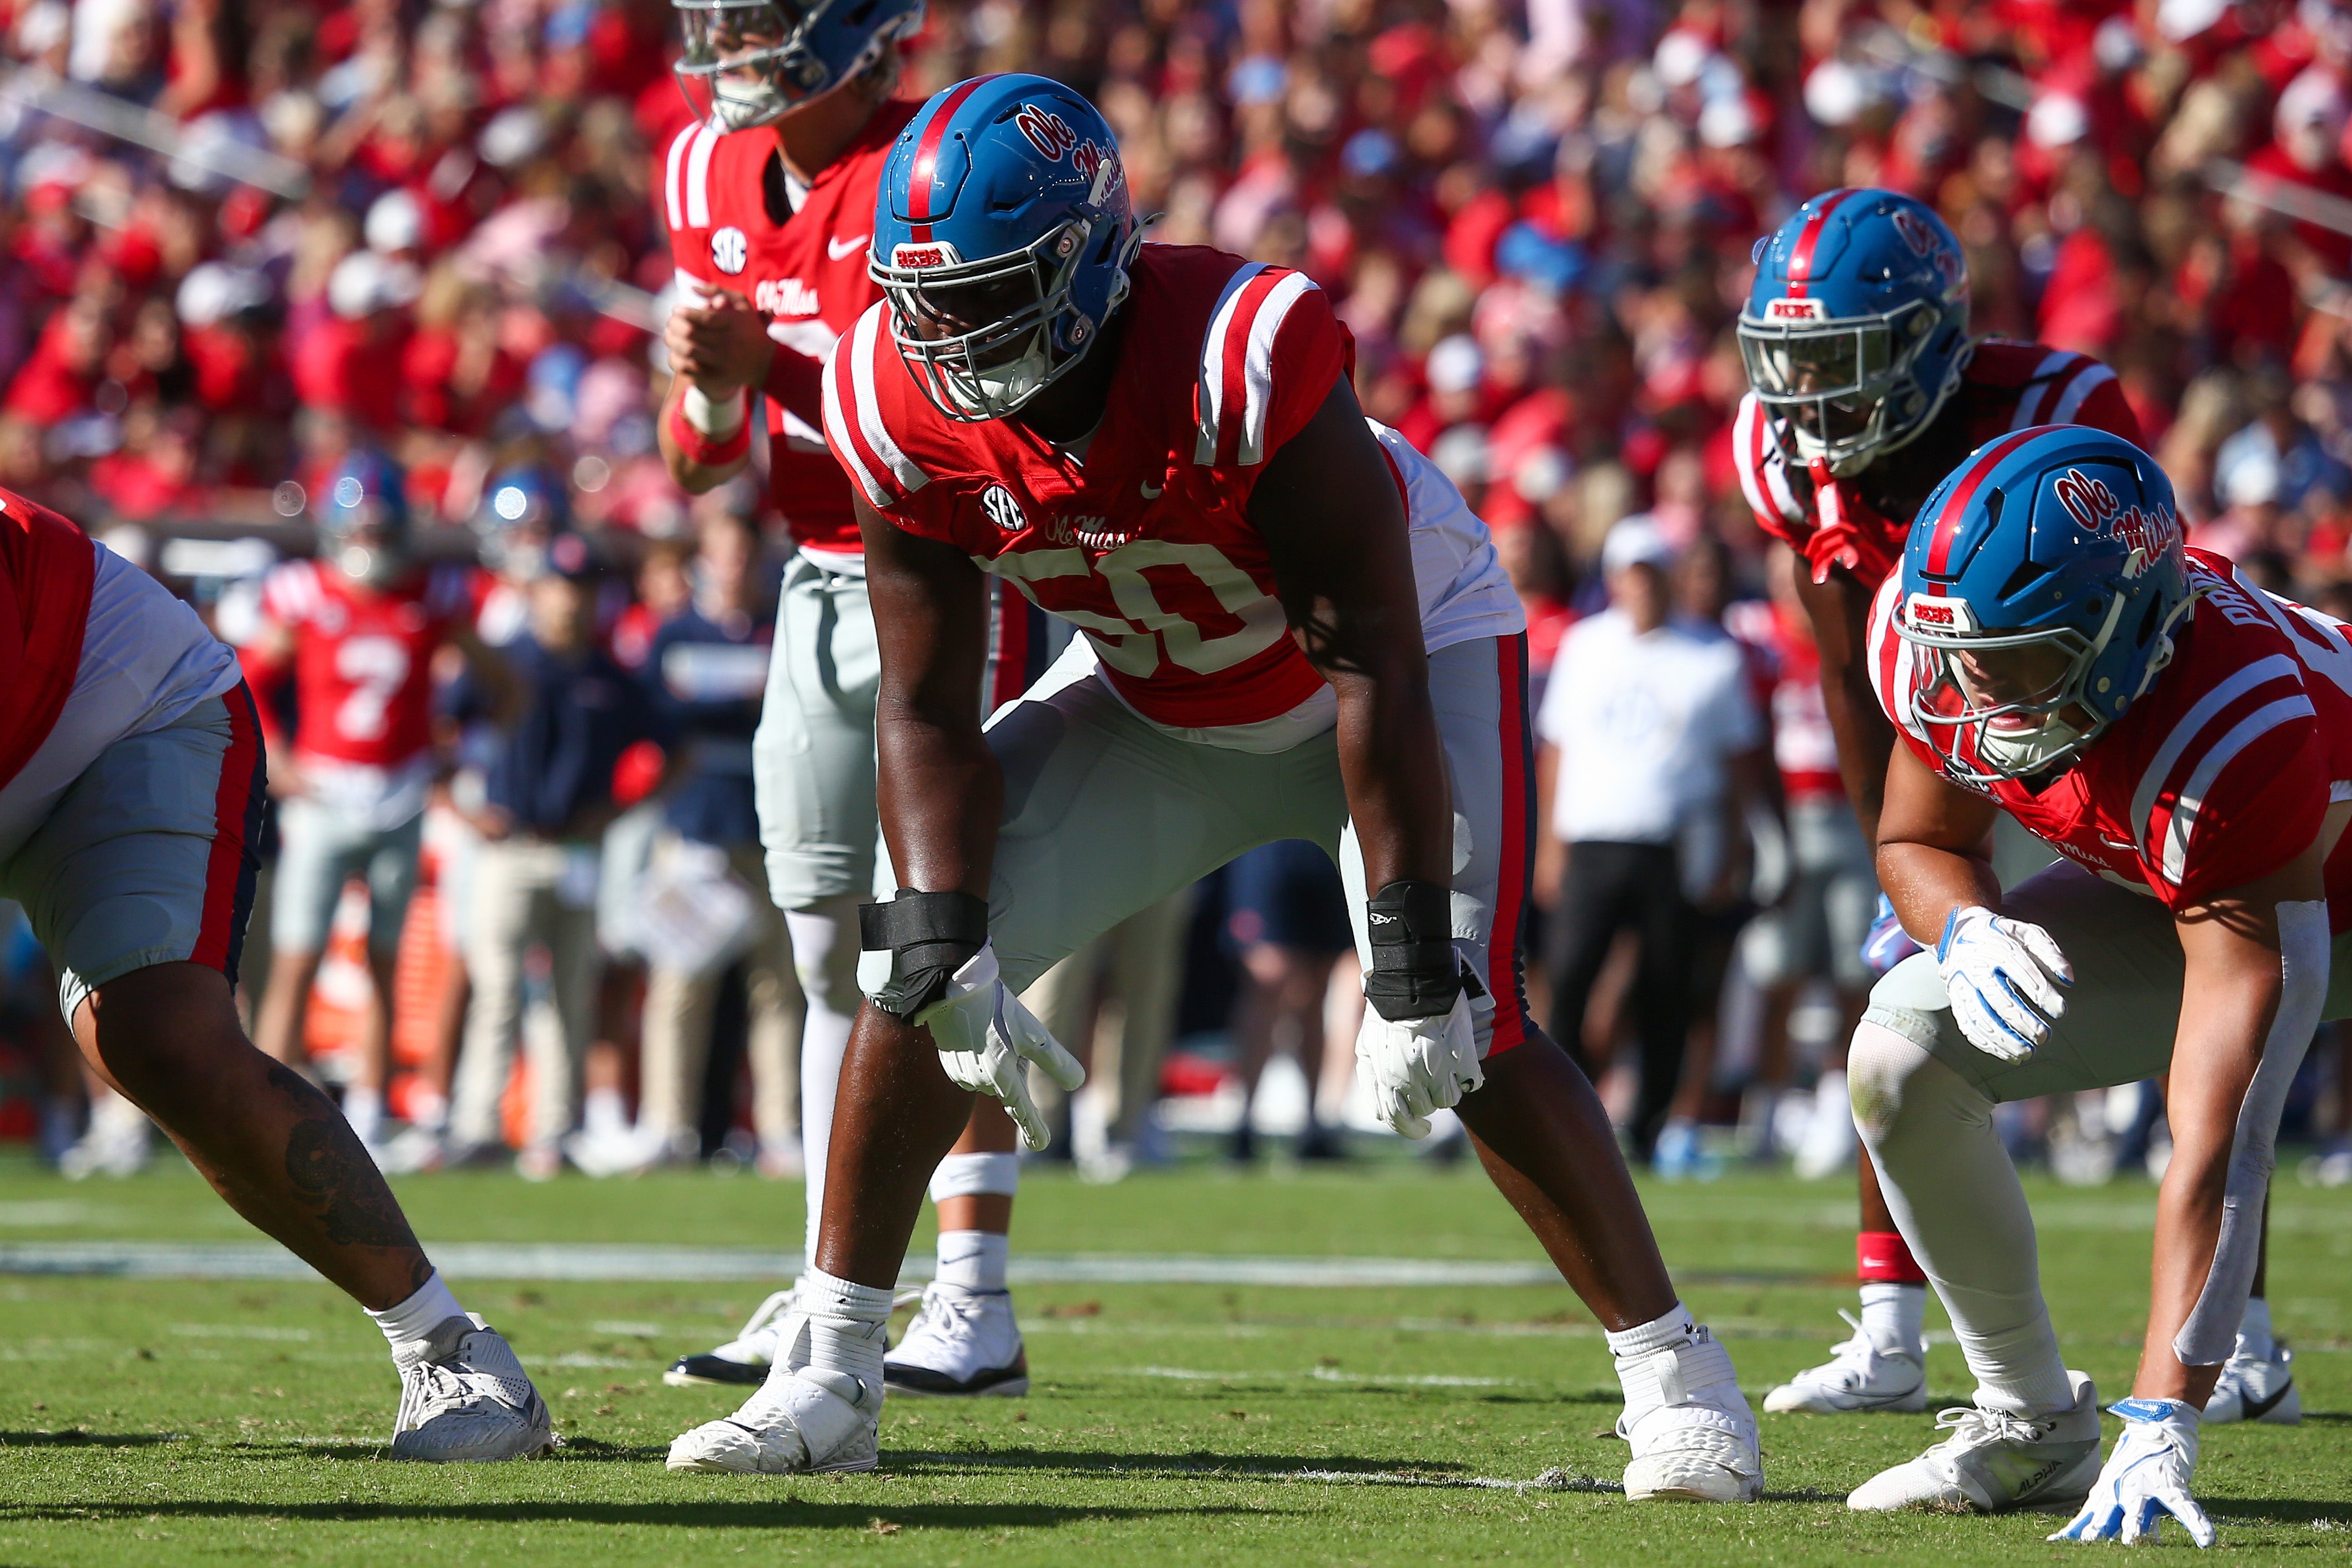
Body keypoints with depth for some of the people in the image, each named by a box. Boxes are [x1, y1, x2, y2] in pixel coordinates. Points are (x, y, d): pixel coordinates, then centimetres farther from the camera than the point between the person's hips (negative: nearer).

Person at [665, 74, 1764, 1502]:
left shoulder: (1241, 365, -38)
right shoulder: (911, 412, -21)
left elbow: (1375, 672, -33)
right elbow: (929, 714, -13)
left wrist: (1412, 961, -34)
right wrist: (946, 959, -25)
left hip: (1418, 648, -5)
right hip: (1162, 706, 5)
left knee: (1465, 1032, -23)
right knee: (917, 964, -8)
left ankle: (1676, 1371, -7)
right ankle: (830, 1374, 1)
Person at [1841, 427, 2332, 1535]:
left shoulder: (2229, 745, -44)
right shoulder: (1932, 640, -27)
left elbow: (2217, 1139, -47)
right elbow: (1918, 839, -3)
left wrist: (2162, 1424, -50)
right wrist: (1967, 933, -29)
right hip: (2164, 890, 6)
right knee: (1903, 1054, -12)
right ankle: (2034, 1426, 4)